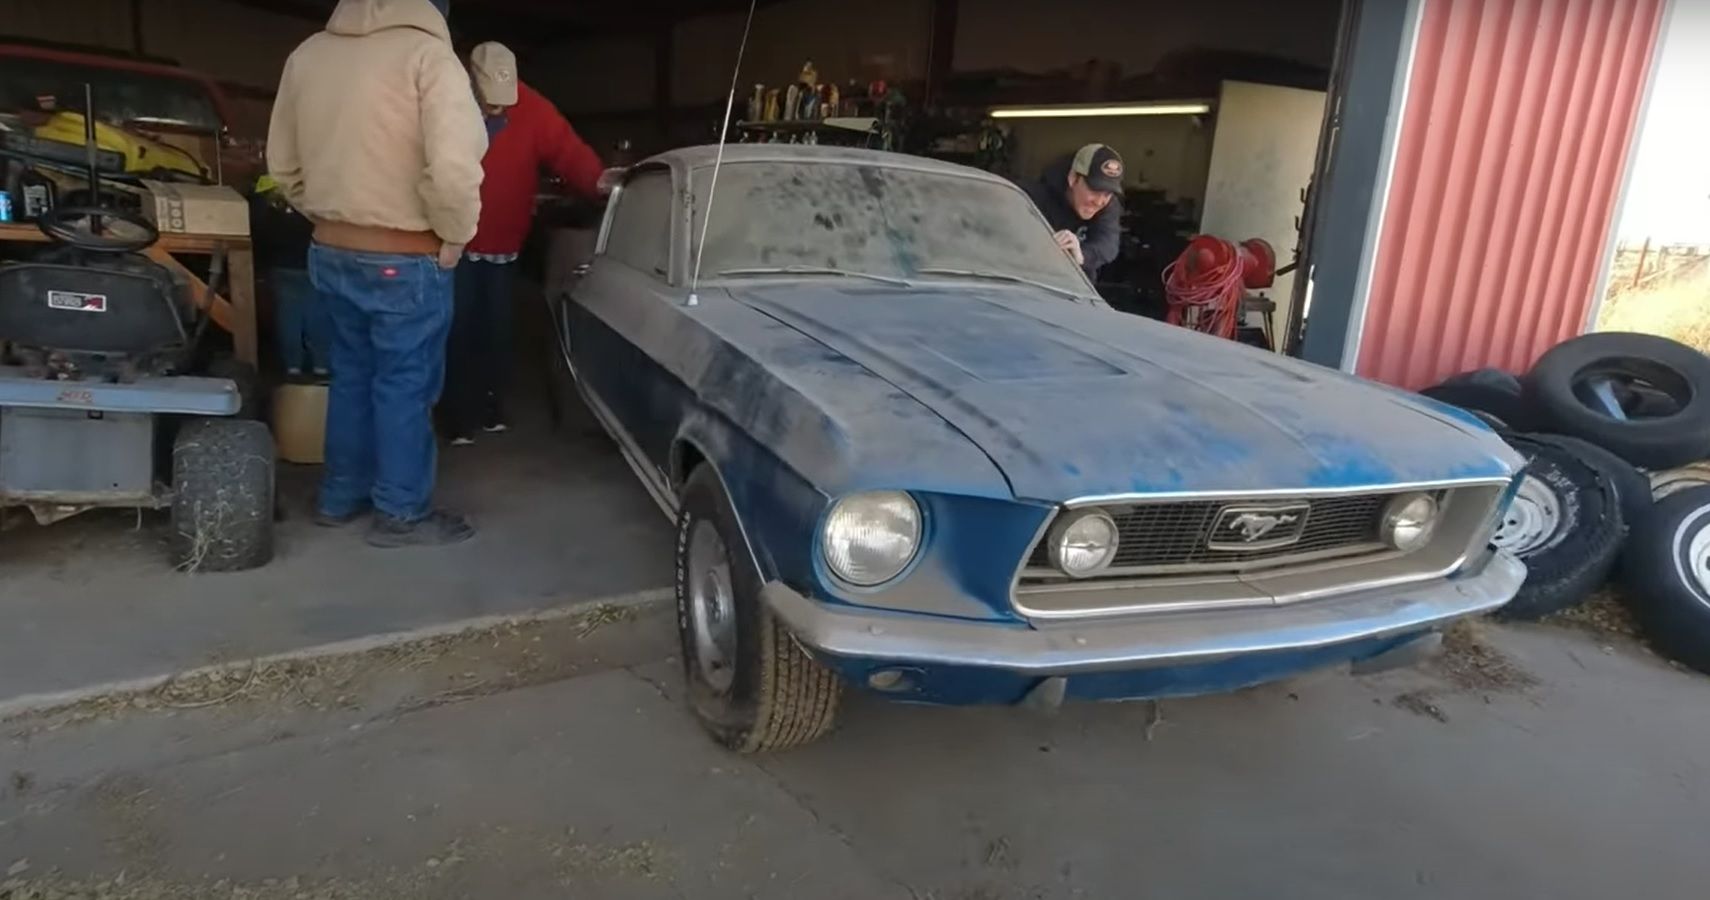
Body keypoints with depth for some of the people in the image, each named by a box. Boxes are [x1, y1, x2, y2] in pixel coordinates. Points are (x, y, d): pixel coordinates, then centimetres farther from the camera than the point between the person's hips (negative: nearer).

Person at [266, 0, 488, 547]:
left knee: (352, 373, 20)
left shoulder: (306, 55, 6)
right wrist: (455, 235, -13)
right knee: (405, 384, 6)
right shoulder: (426, 52, -16)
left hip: (330, 252, 7)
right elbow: (453, 167, -27)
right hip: (405, 261, -6)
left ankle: (340, 496, 31)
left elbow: (283, 164, 12)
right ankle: (402, 512, 17)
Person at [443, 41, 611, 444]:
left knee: (497, 330, 11)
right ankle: (462, 420, 9)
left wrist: (596, 180, -39)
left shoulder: (532, 110, -10)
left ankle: (492, 410, 26)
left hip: (503, 246, 2)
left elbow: (567, 149, -19)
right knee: (461, 331, 0)